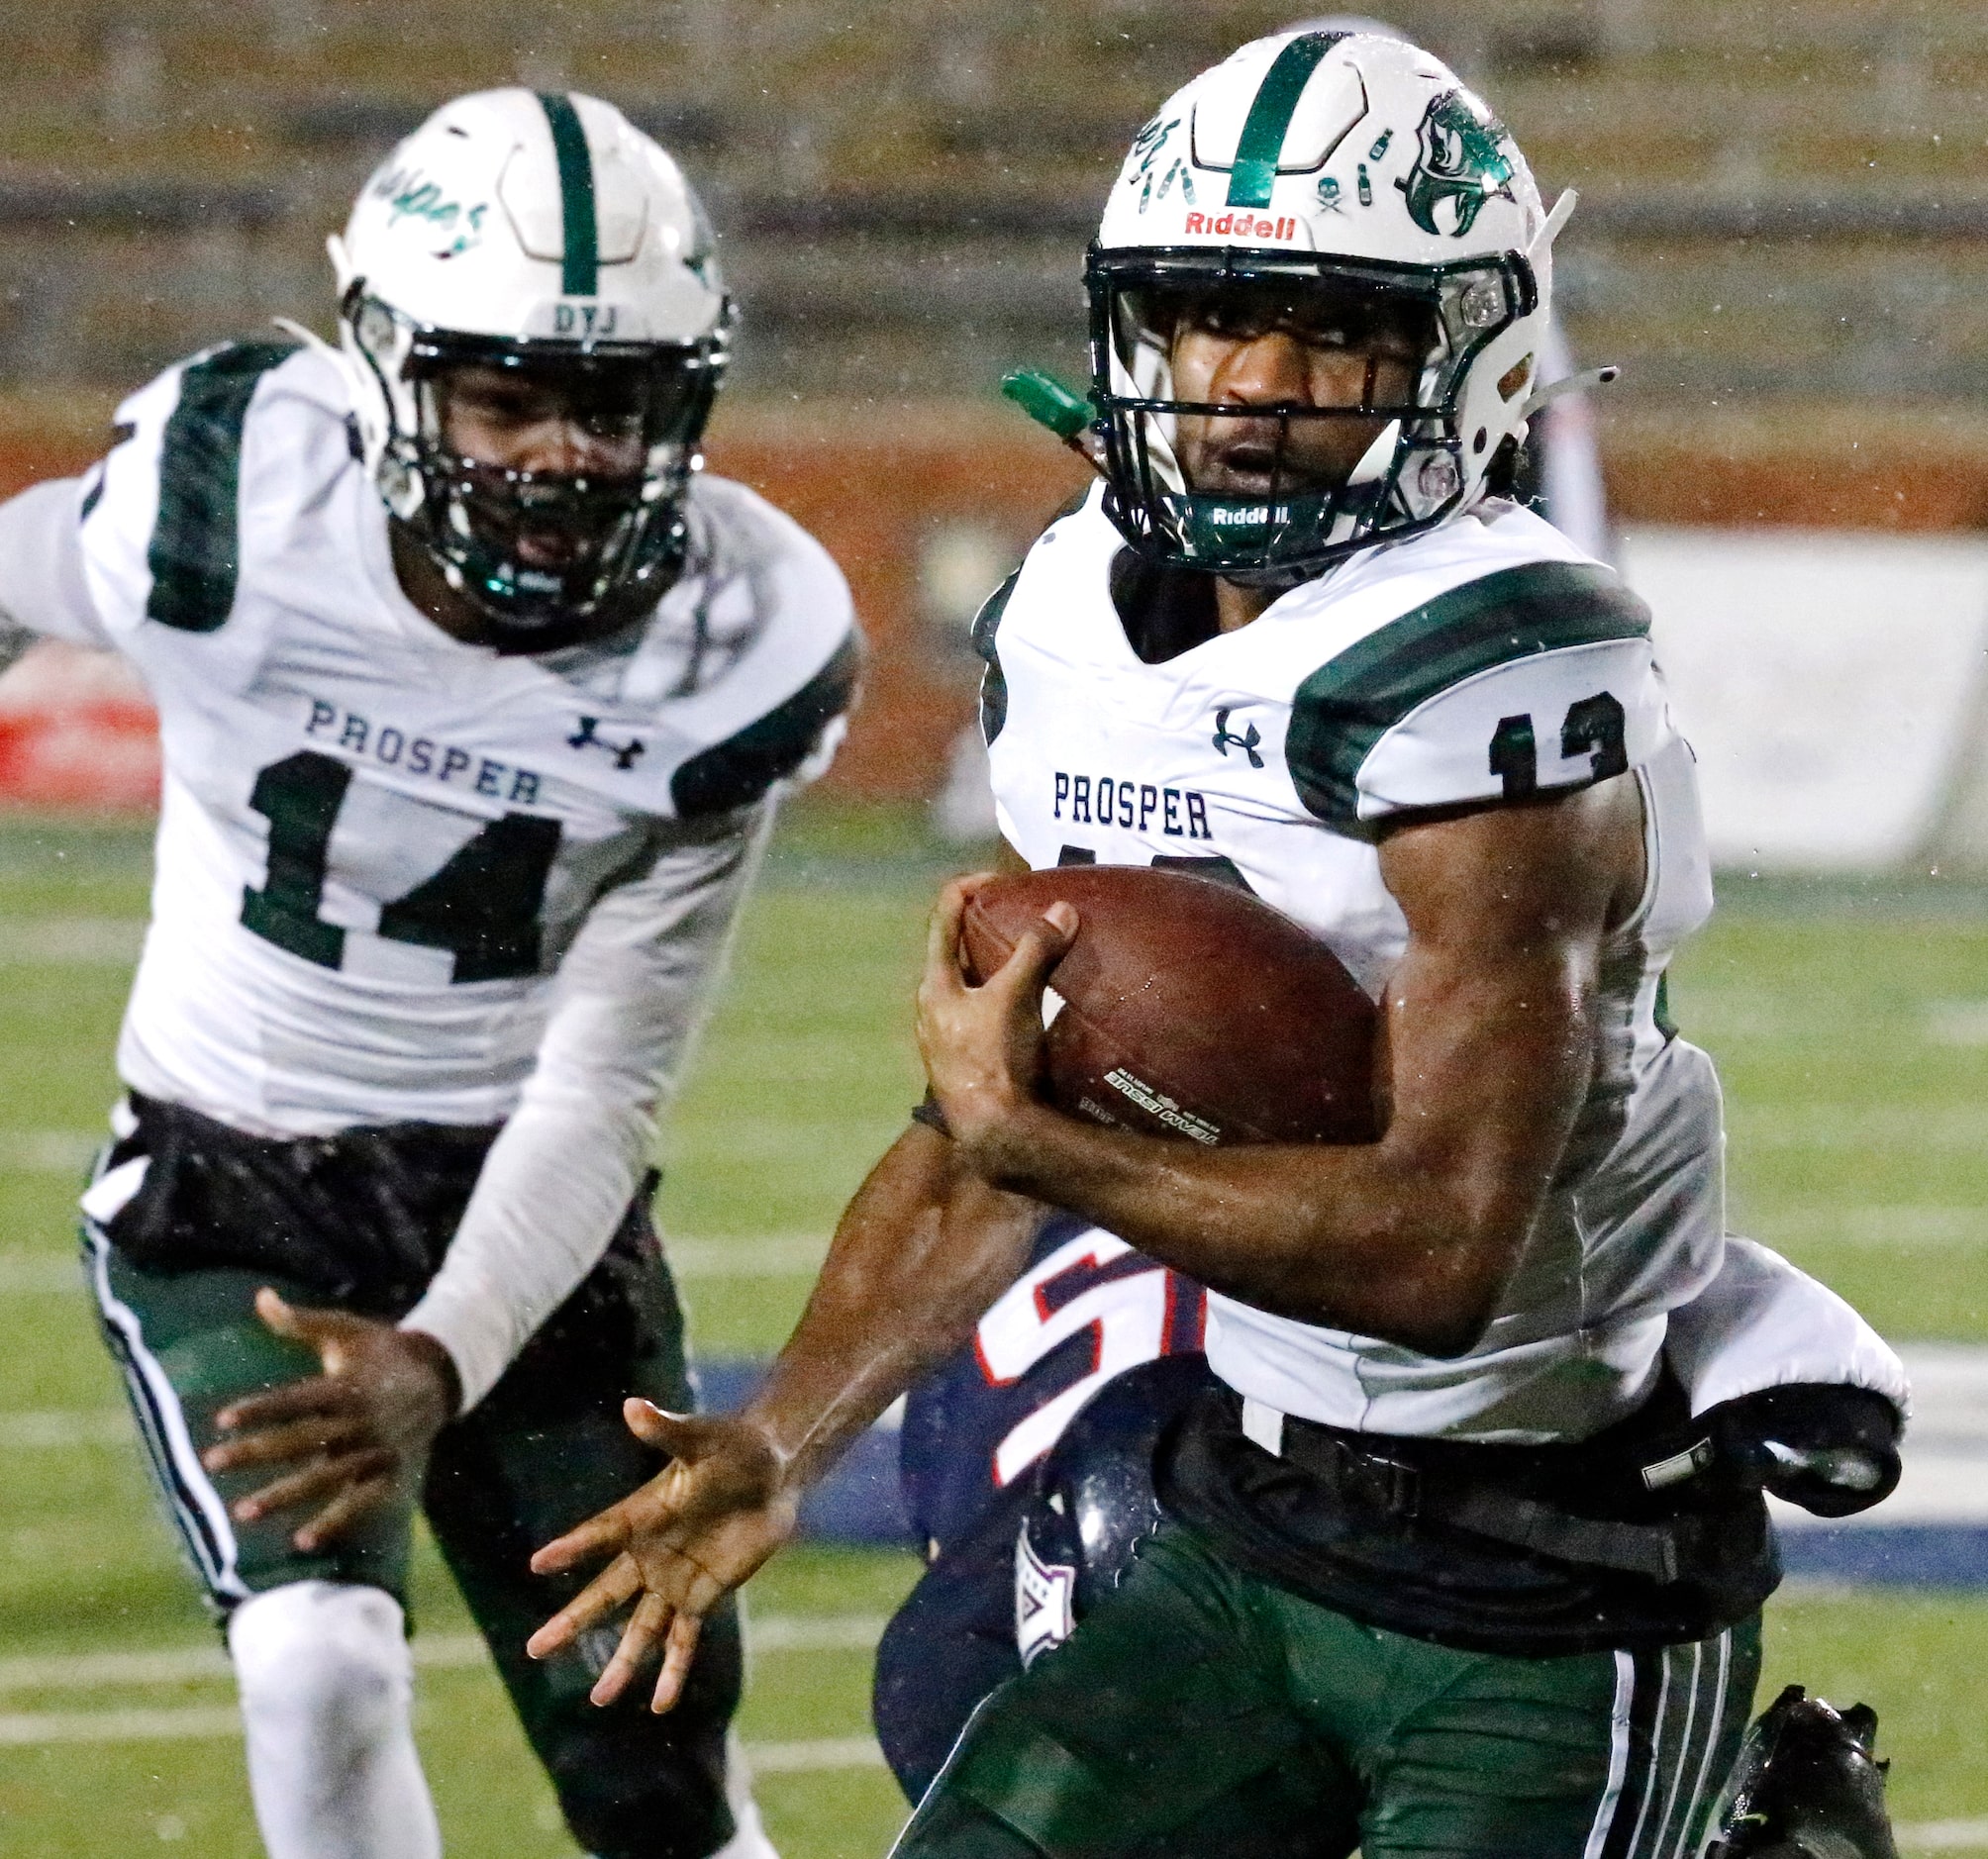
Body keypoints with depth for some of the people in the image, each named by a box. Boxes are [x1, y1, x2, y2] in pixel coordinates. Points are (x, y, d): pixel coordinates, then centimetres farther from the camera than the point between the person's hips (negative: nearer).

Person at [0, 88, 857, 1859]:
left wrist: (440, 1370, -33)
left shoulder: (734, 654, -18)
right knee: (322, 1665, -24)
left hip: (525, 1199, 2)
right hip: (224, 1192, -2)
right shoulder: (229, 510, -24)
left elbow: (607, 1084, -17)